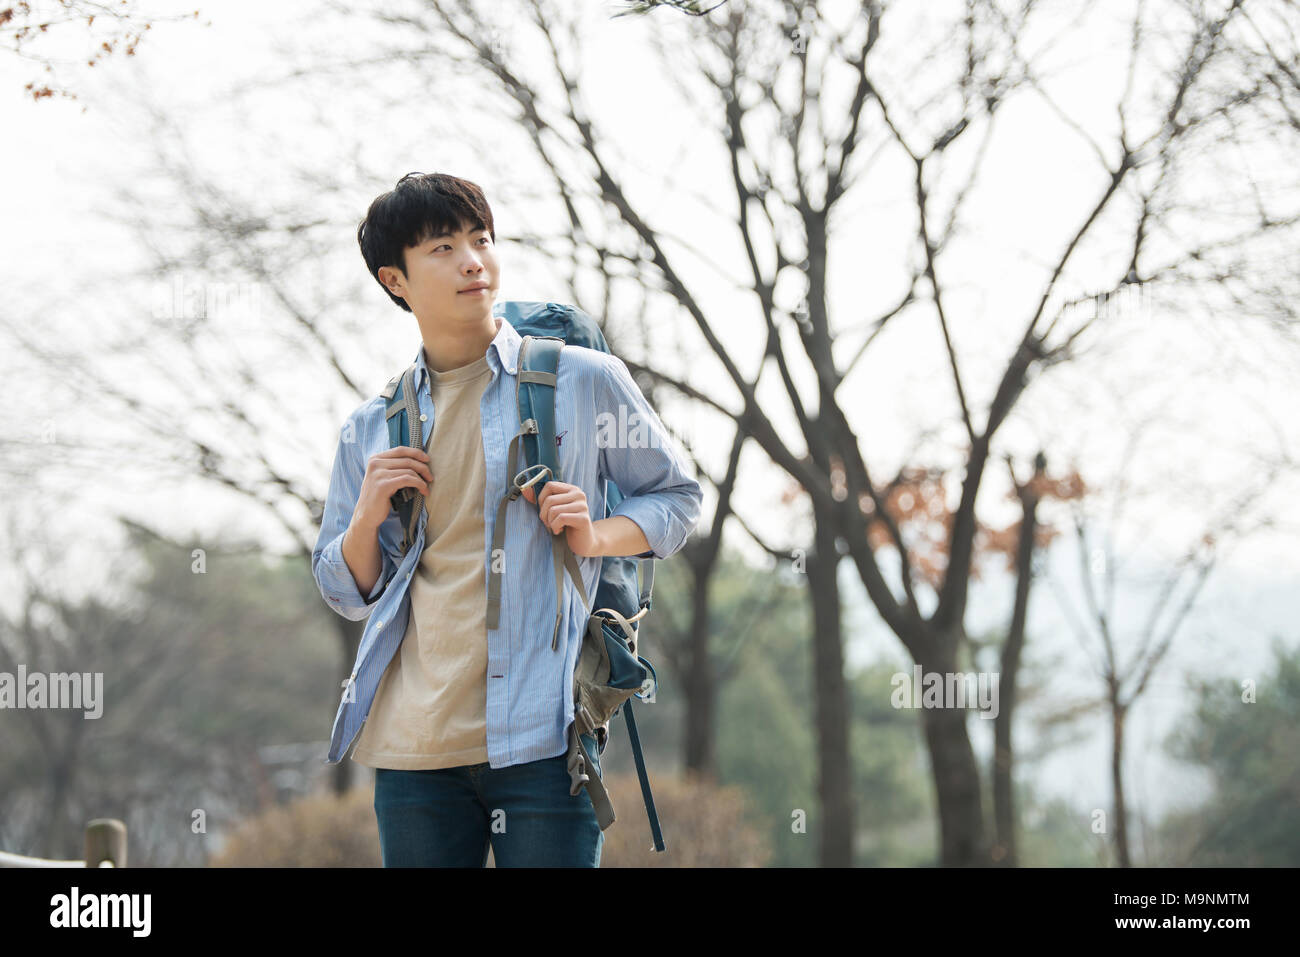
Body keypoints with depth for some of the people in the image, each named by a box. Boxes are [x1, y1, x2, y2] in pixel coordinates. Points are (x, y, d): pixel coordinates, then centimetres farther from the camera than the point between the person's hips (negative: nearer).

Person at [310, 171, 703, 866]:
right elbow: (346, 594, 19)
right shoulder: (370, 431, 13)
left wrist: (595, 537, -5)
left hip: (539, 737, -3)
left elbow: (677, 496, 14)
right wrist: (367, 515, -1)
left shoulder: (586, 383, 5)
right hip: (414, 746, 3)